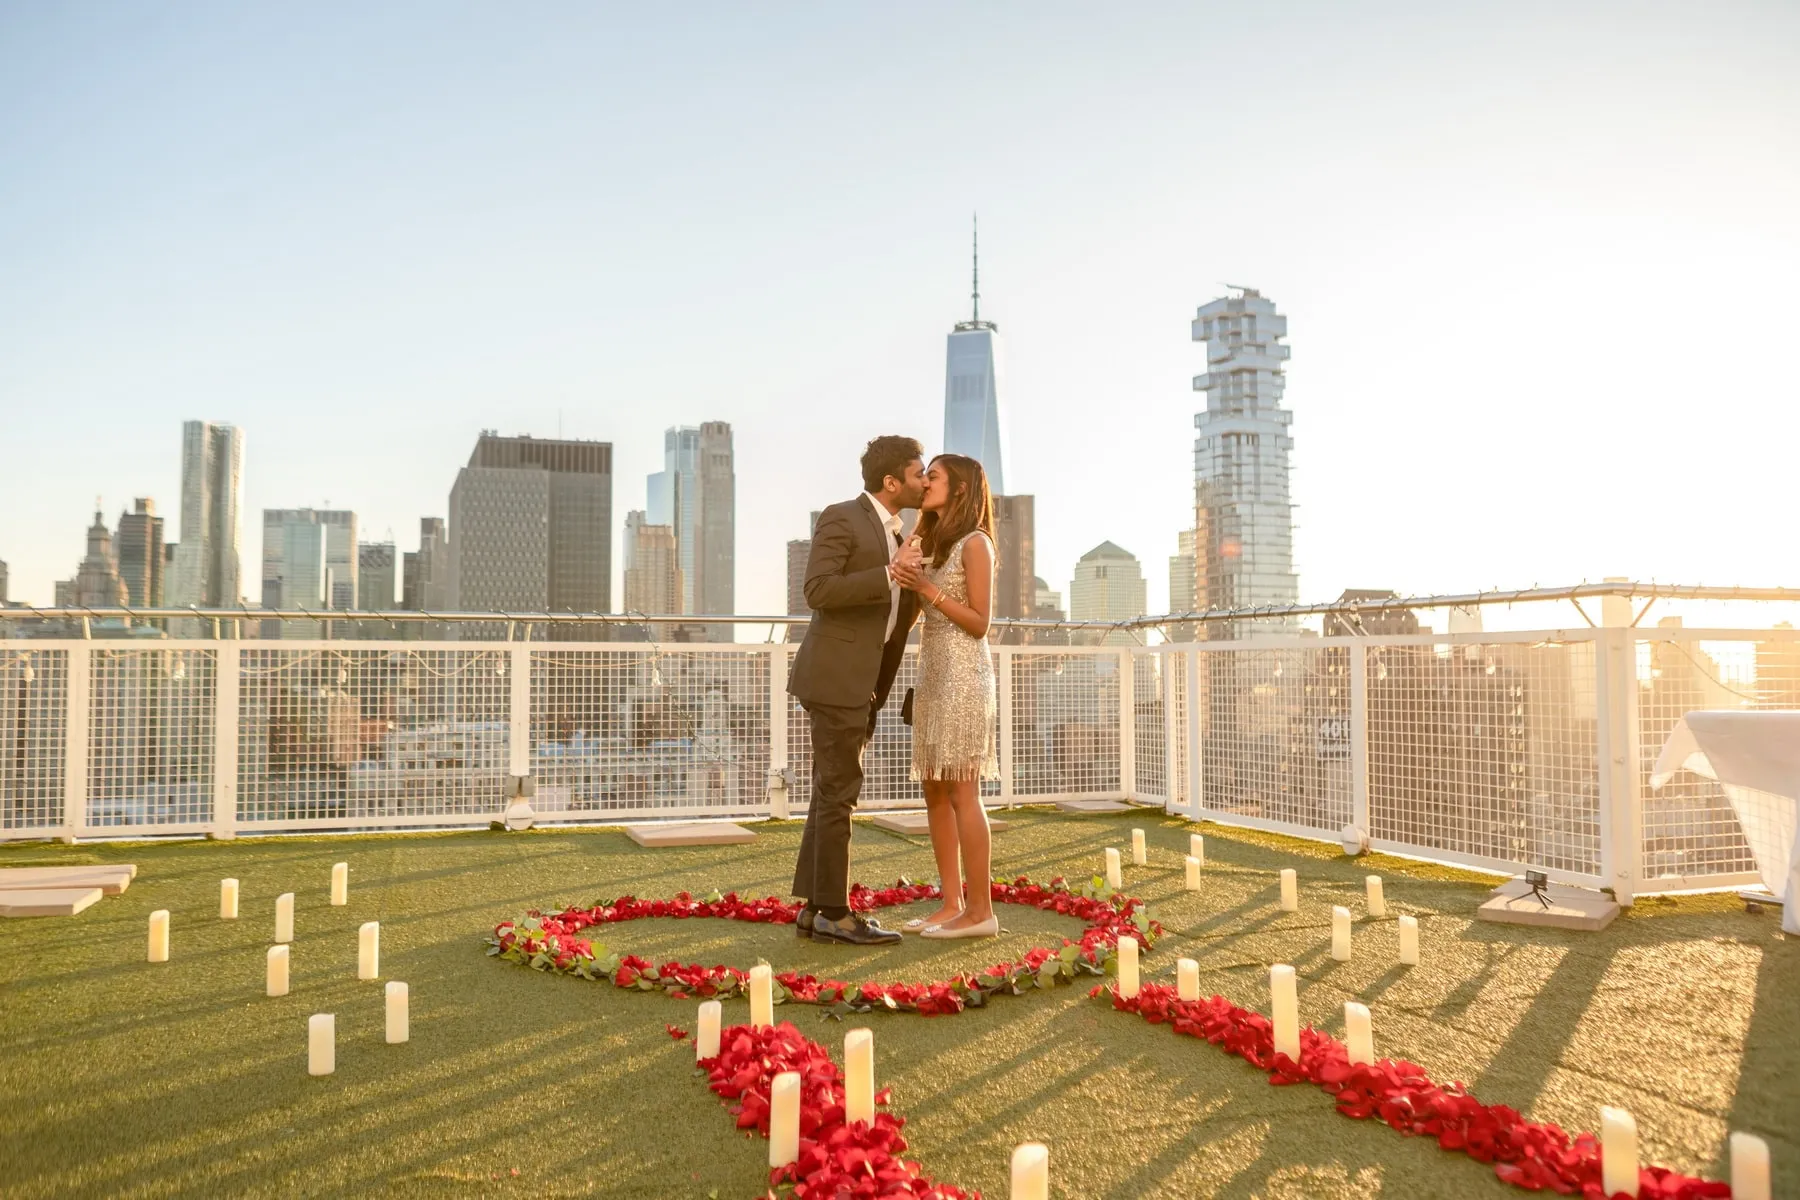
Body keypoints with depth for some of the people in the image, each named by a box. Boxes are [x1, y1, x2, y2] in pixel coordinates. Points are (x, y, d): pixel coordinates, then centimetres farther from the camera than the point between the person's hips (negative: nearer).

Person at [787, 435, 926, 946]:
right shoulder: (840, 518, -8)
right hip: (835, 676, -9)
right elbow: (818, 591, -20)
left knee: (833, 794, 10)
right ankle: (834, 912, 3)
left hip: (860, 683, 9)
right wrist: (890, 573, -22)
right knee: (838, 793, -5)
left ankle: (813, 907, 16)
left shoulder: (893, 534, 18)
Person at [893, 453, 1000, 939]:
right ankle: (952, 904, 12)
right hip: (932, 669, 9)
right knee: (935, 792, 7)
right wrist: (909, 580, 5)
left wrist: (928, 589, -15)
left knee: (961, 792, -8)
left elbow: (979, 622, -9)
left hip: (963, 673, -9)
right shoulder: (932, 543, 17)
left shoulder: (975, 543, -6)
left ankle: (980, 910, -2)